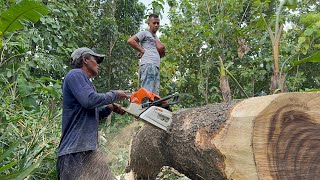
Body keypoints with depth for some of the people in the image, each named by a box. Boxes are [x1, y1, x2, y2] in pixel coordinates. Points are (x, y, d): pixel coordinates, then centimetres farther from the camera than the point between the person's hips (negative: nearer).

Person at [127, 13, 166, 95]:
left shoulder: (156, 38, 32)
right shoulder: (144, 33, 10)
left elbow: (162, 52, 18)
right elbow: (130, 41, -4)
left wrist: (156, 39, 13)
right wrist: (142, 50, -3)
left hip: (156, 67, 8)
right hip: (148, 65, -8)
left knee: (155, 94, -2)